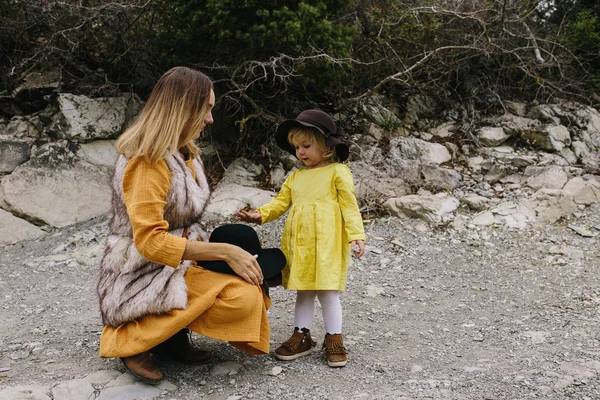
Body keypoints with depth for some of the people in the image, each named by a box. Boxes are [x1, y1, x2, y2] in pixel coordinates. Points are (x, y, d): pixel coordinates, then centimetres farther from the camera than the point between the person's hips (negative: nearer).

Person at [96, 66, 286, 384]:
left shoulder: (184, 153, 10)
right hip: (145, 278, -9)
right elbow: (150, 242, -26)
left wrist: (227, 250, -1)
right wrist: (223, 251, -24)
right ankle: (129, 338, -9)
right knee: (243, 298, -24)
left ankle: (173, 337, 3)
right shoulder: (148, 161, -20)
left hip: (179, 264, 9)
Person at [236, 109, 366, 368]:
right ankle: (301, 337, 23)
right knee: (303, 291, 13)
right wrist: (260, 215, -3)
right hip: (299, 243, 6)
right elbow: (281, 202, 14)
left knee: (327, 291, -1)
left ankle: (334, 340, 13)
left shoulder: (338, 172, -1)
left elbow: (350, 206, -6)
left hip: (327, 242, -6)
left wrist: (356, 235, -15)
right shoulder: (295, 177, 17)